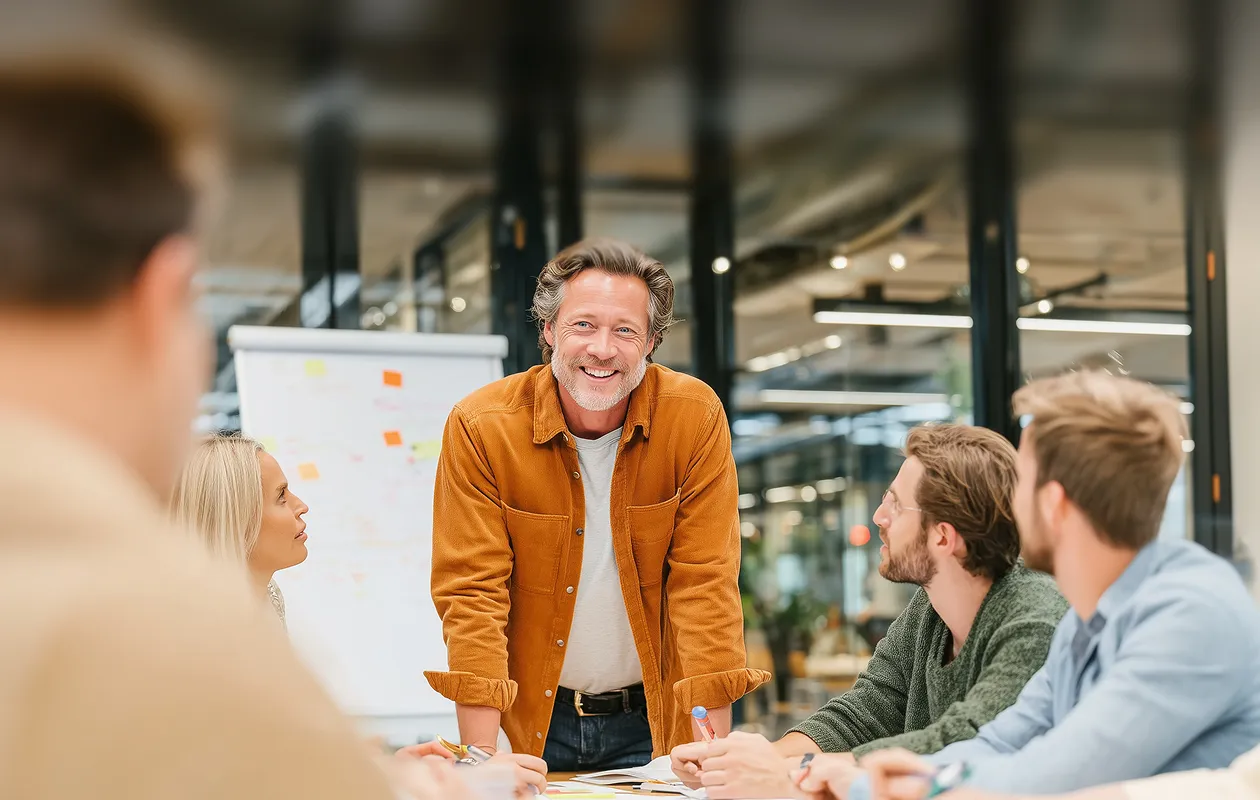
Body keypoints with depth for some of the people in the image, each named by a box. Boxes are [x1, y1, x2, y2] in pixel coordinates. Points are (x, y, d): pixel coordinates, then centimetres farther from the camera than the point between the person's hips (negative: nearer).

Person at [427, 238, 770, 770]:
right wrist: (481, 758, -21)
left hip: (653, 720, 0)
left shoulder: (695, 417, -11)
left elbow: (705, 585, -11)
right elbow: (472, 593, -13)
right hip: (530, 722, 0)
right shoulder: (479, 427, -12)